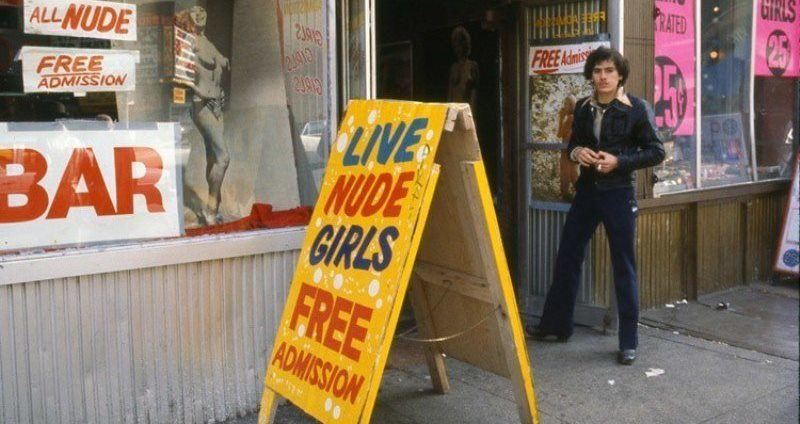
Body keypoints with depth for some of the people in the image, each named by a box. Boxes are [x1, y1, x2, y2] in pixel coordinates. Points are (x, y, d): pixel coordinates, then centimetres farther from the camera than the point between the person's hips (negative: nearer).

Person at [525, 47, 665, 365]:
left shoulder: (637, 109, -8)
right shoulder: (583, 108, 6)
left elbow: (656, 152, -6)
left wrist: (619, 161, -18)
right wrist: (575, 152, -6)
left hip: (618, 194, -5)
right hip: (587, 191, 5)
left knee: (623, 266, 2)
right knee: (567, 257, 11)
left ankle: (629, 342, 12)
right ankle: (556, 325, 27)